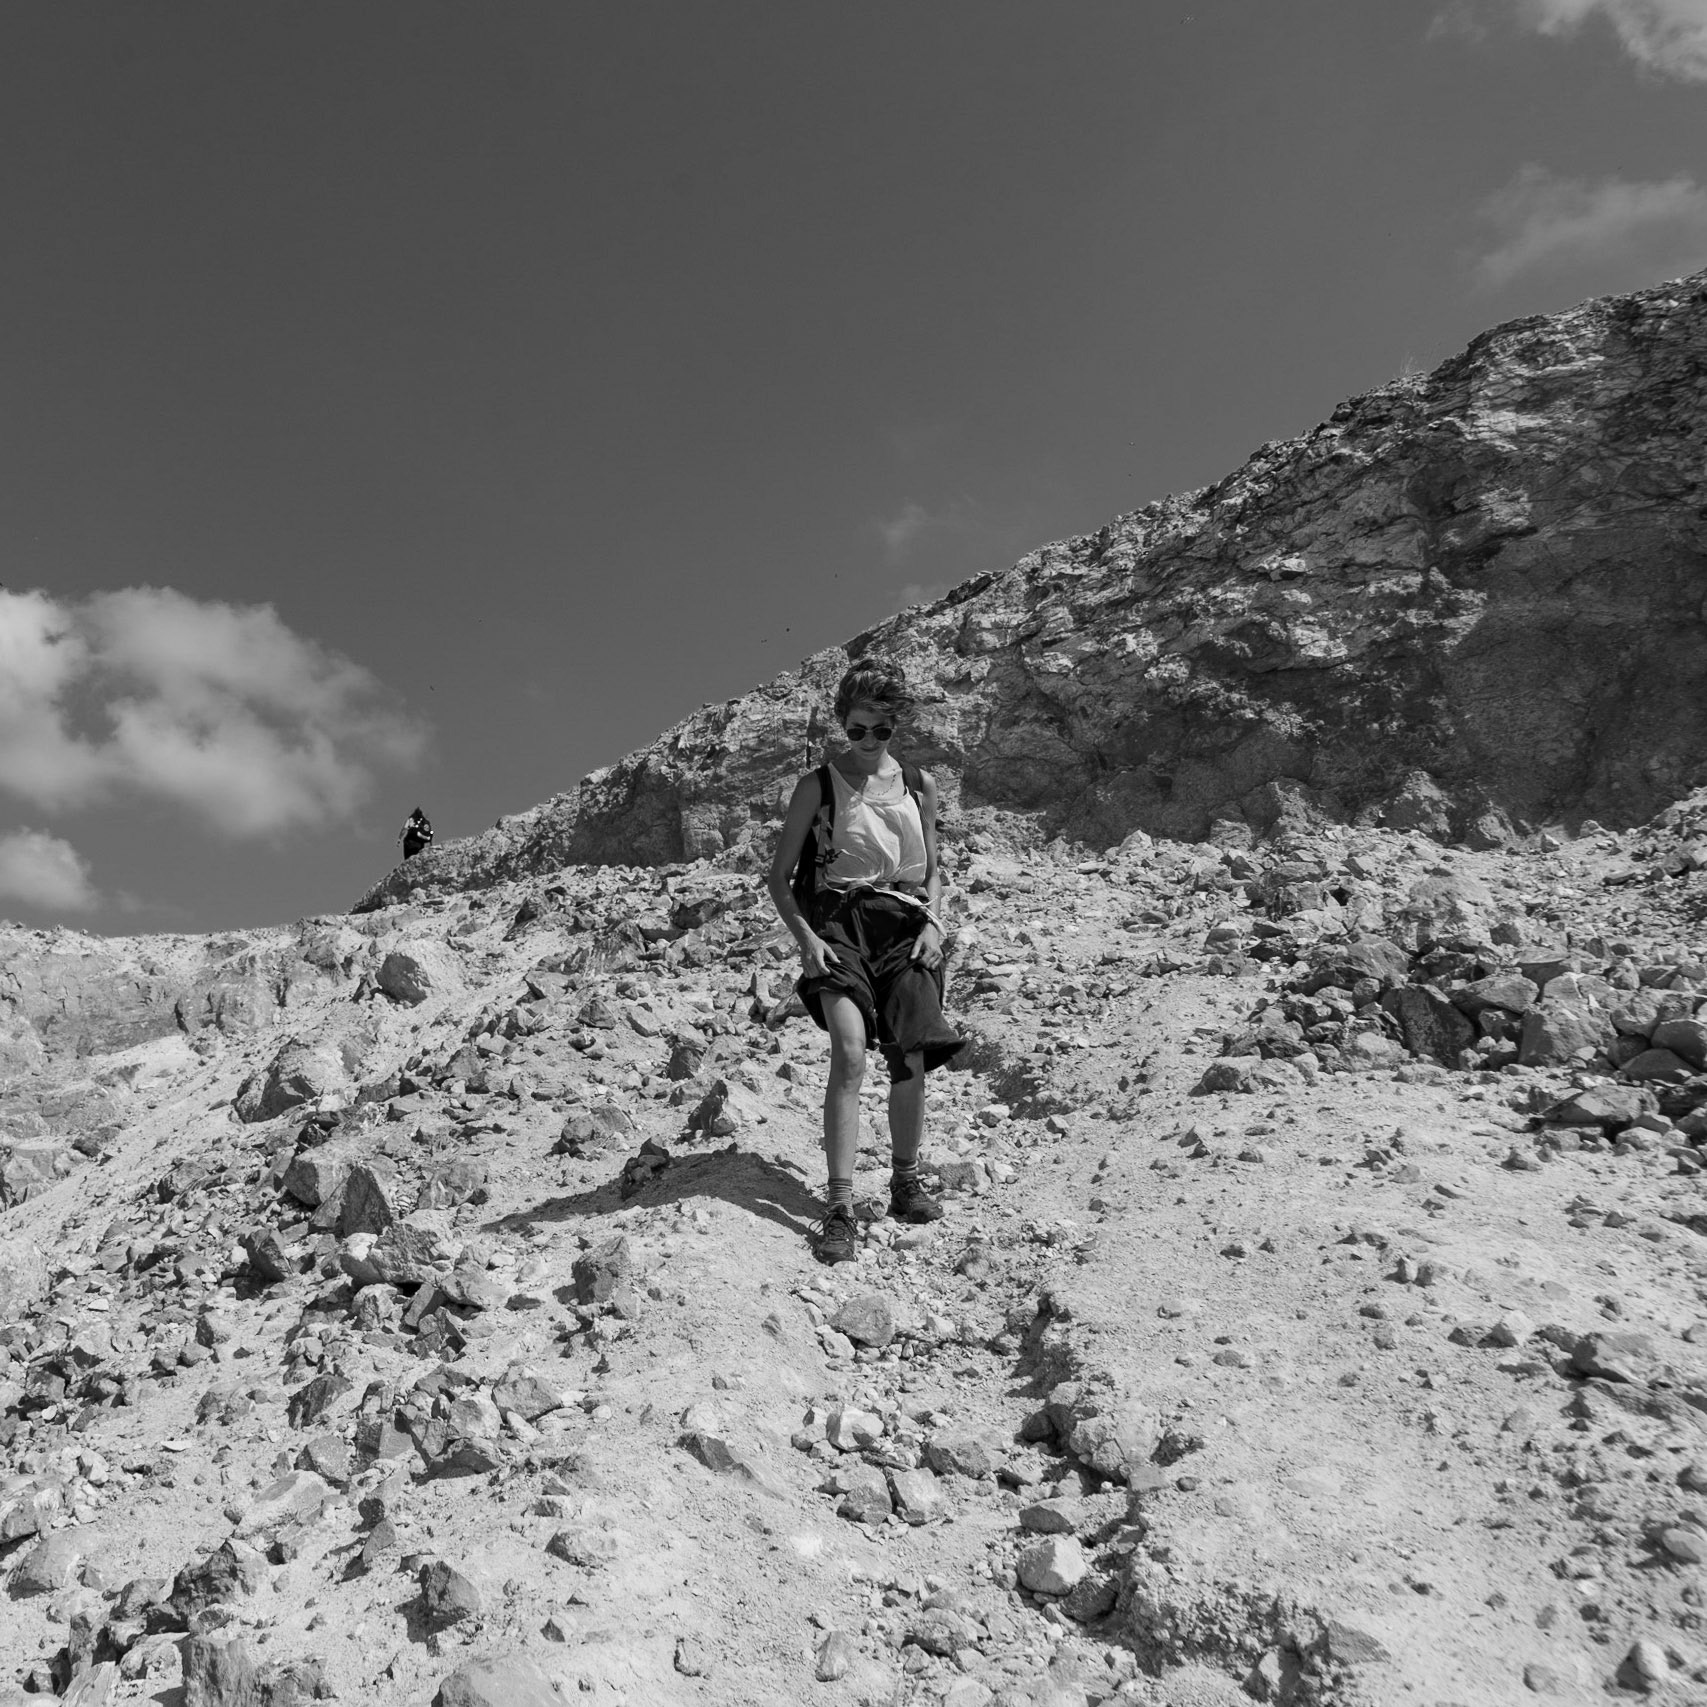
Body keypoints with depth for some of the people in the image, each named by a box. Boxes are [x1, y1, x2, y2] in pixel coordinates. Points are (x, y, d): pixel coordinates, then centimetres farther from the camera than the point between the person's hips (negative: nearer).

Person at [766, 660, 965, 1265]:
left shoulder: (918, 785, 12)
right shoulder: (818, 785, 3)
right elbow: (778, 878, 4)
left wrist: (931, 922, 2)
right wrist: (805, 936, -10)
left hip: (905, 925, 3)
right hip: (839, 924, -3)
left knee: (910, 1059, -4)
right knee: (850, 1054, -20)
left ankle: (905, 1182, 18)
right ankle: (839, 1208, -21)